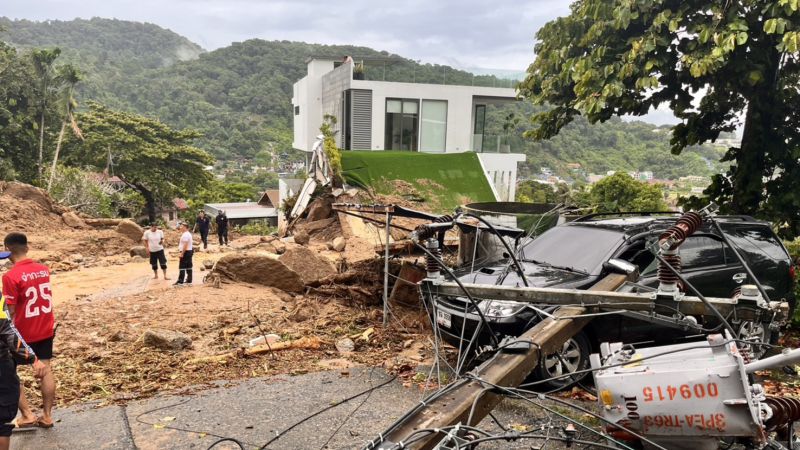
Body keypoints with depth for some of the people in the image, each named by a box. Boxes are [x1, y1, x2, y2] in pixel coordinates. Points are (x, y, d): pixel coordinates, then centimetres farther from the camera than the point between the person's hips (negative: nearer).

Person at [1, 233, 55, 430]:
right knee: (45, 370, 12)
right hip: (45, 329, 5)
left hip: (22, 333, -5)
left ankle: (27, 415, 12)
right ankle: (47, 416, 16)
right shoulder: (44, 269, 0)